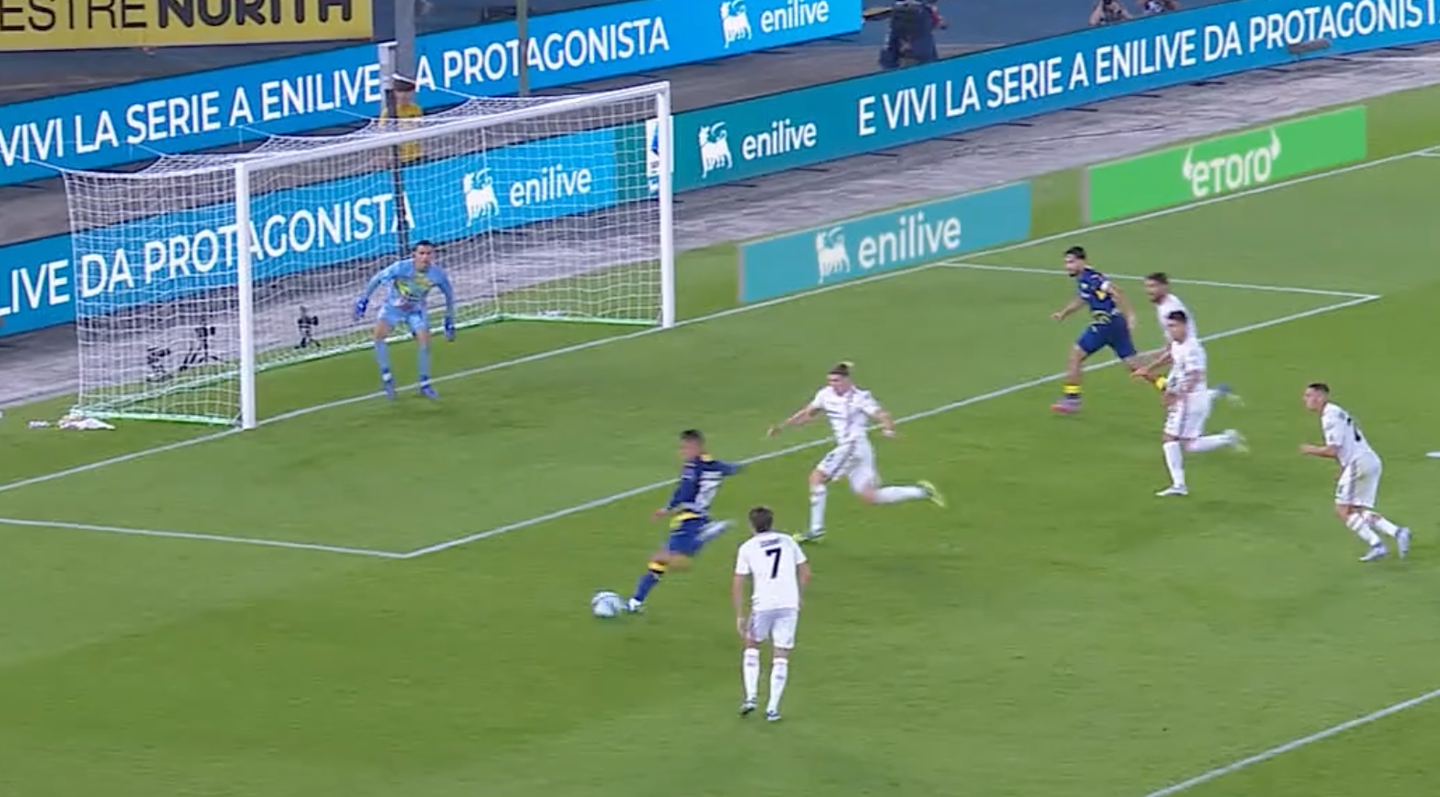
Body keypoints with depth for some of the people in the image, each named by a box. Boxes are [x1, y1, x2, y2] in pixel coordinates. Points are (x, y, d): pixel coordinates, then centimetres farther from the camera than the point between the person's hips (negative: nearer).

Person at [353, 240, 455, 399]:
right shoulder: (401, 268, -31)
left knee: (425, 343, -11)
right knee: (379, 333, -24)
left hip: (416, 310, 2)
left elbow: (449, 295, -4)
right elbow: (377, 279, -17)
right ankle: (386, 376, -10)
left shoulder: (438, 274, -23)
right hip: (393, 307, -2)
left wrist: (449, 322, 1)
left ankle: (425, 385, 9)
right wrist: (363, 299, -13)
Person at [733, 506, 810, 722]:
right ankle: (772, 708, 3)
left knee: (751, 646, 21)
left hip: (762, 605, -1)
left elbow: (737, 585, -1)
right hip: (789, 605, 1)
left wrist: (740, 616, 3)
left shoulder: (747, 548, 2)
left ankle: (750, 698, 10)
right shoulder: (787, 541, 9)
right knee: (781, 657, 7)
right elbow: (805, 573, 10)